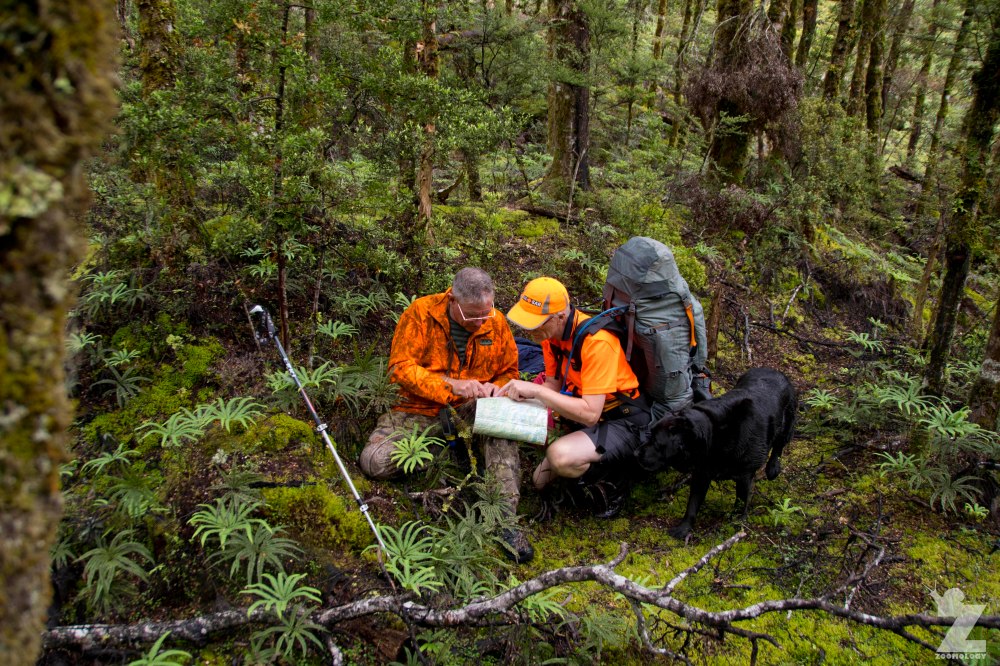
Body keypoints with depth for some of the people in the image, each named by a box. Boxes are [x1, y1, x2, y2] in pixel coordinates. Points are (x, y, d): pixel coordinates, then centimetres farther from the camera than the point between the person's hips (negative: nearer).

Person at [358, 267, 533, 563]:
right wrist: (452, 385, -30)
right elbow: (400, 367, -19)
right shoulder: (421, 313, -14)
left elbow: (509, 371, 10)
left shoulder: (496, 322, -3)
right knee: (374, 461, -23)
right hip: (420, 407, -1)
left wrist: (496, 387, -15)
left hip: (471, 406, 1)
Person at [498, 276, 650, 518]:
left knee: (560, 457, -30)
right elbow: (553, 385, 3)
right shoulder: (550, 330, -6)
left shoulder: (596, 341, -29)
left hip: (623, 422, -7)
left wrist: (536, 390, -33)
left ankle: (611, 477, -4)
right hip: (580, 411, 7)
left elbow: (590, 413, -32)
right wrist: (518, 392, -16)